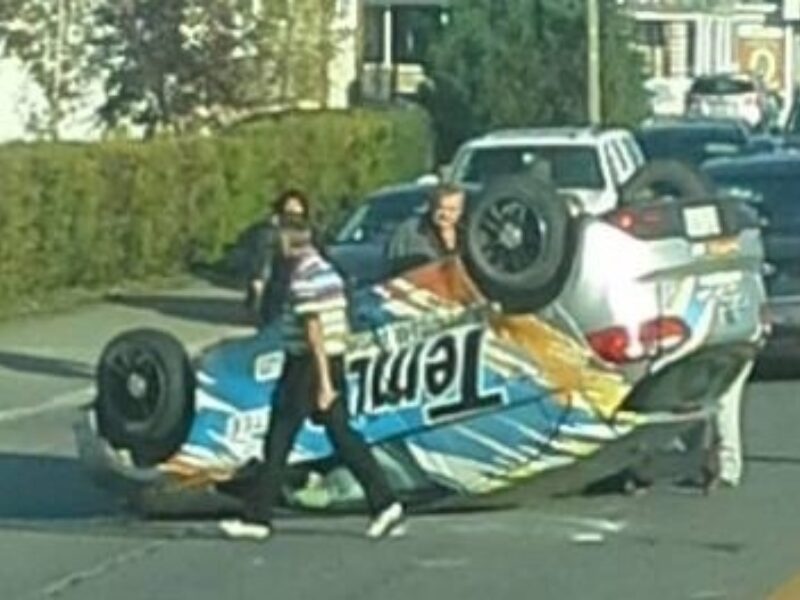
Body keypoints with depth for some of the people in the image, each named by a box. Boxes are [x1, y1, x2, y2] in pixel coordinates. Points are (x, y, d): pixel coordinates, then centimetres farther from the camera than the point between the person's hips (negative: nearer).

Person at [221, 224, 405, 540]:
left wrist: (323, 381, -24)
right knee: (342, 436, 8)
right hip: (335, 361, 9)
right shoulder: (329, 272, 13)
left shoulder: (302, 279, -16)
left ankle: (258, 517, 6)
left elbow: (314, 330, -22)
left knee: (278, 440, 0)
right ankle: (384, 504, -1)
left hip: (308, 366, -9)